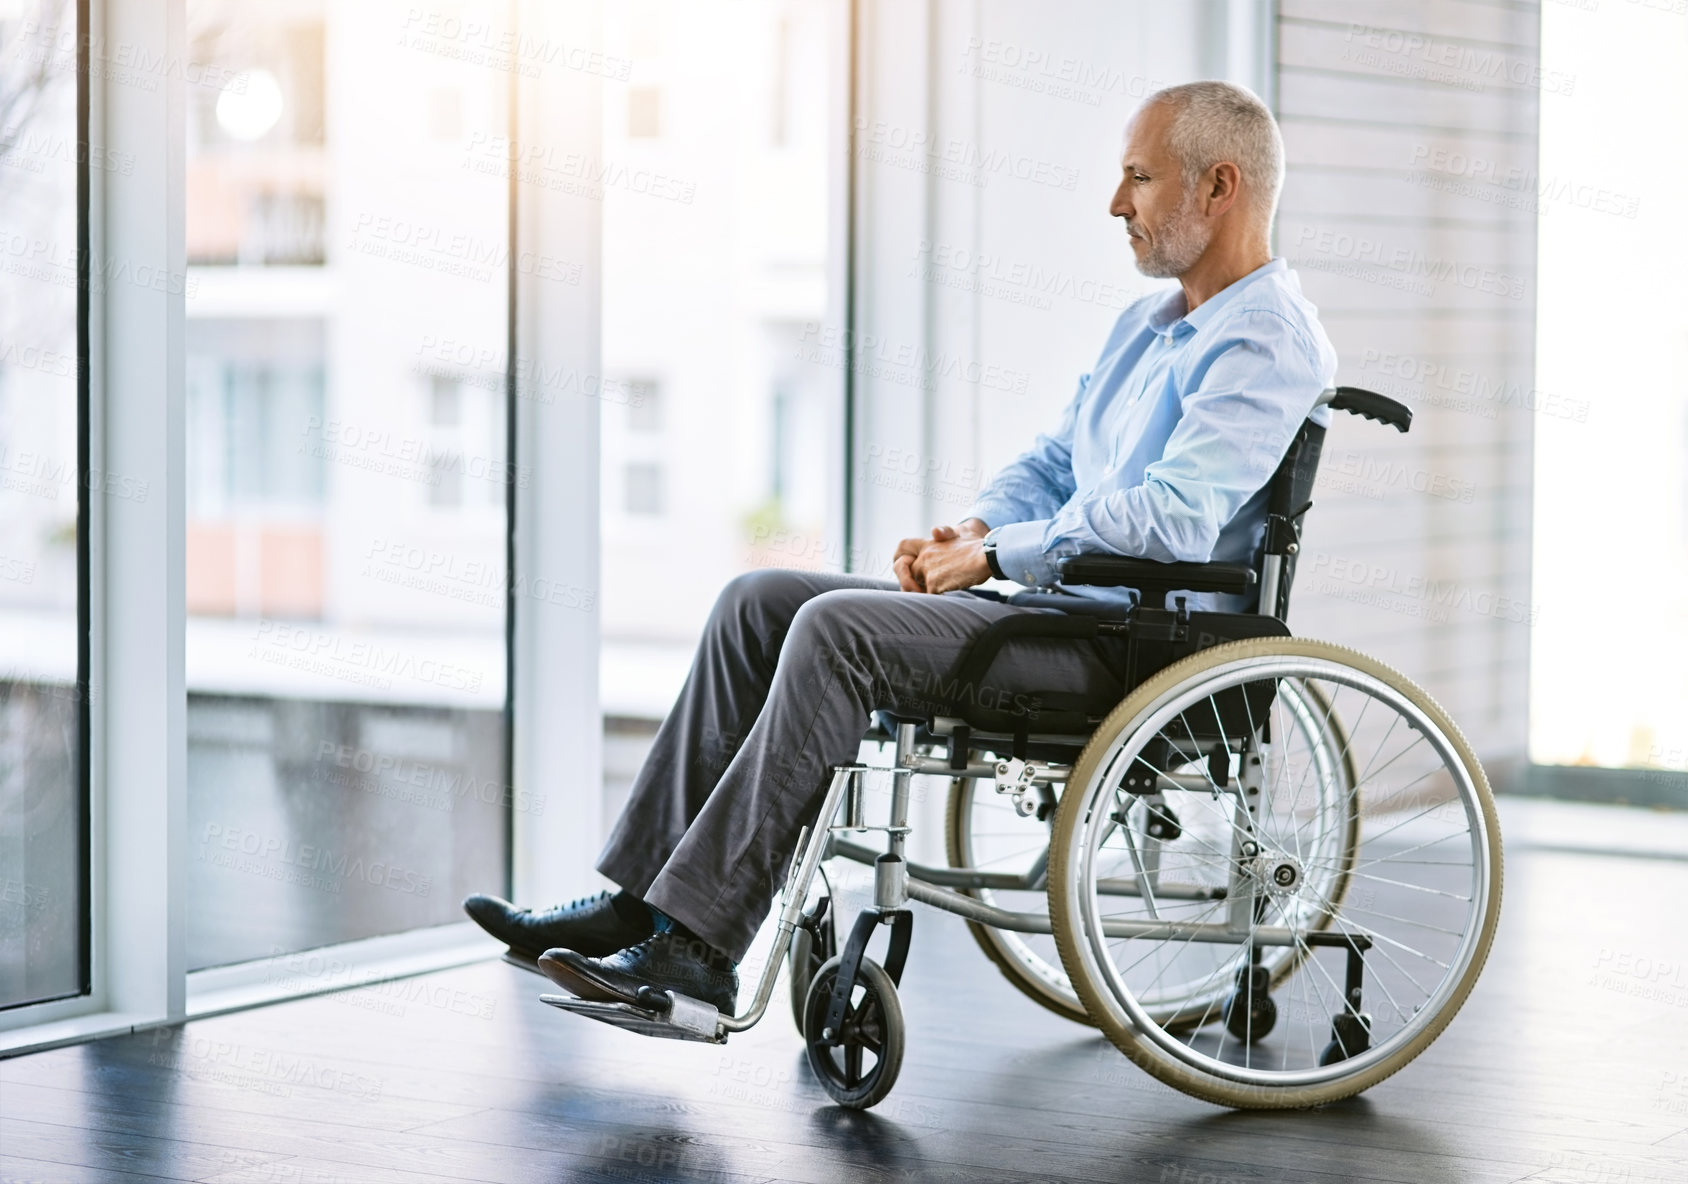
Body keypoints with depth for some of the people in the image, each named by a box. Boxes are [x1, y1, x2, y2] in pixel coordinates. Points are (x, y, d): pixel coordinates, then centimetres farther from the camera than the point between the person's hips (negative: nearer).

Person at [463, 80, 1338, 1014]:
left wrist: (997, 555, -15)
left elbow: (1173, 520, -24)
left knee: (838, 630, -28)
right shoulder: (1145, 324, 21)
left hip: (1134, 646, -10)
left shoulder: (1269, 344, -12)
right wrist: (974, 529, 3)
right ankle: (637, 903, -4)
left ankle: (696, 945, -28)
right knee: (760, 601, 0)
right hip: (1058, 605, 10)